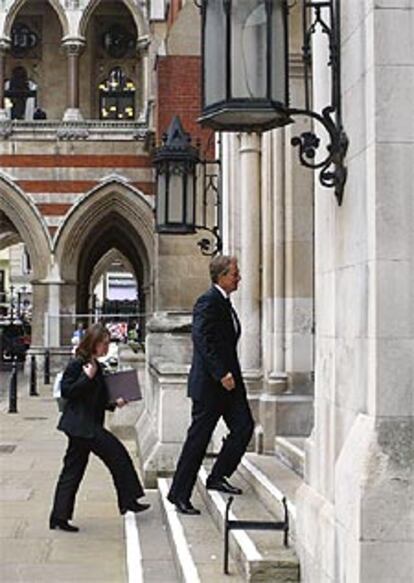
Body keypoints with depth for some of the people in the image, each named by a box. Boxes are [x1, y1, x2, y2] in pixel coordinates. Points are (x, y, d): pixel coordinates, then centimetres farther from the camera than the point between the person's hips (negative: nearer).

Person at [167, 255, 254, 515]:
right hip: (209, 382, -9)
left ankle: (218, 477, 17)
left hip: (228, 379, 9)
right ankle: (180, 494, 7)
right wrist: (221, 374, -25)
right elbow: (203, 341, -22)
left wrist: (230, 374, 13)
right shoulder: (208, 302, -14)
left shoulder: (225, 303, 16)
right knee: (198, 437, -3)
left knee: (244, 427, 3)